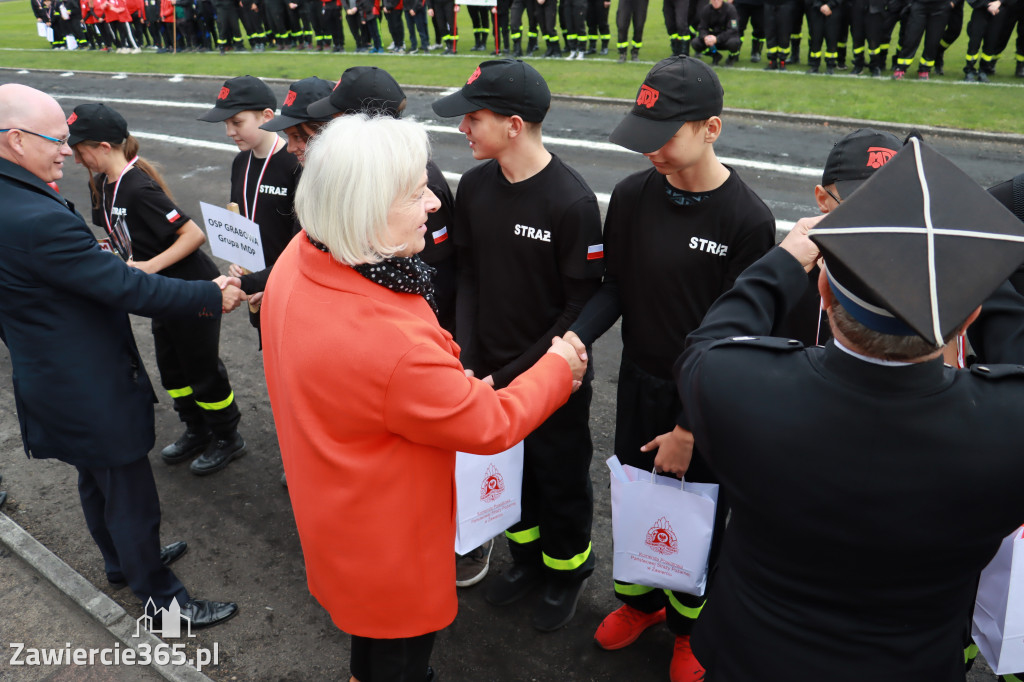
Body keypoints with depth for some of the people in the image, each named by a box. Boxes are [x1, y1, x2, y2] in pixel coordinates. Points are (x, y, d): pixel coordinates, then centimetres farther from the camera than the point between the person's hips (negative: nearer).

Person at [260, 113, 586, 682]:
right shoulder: (389, 340, -42)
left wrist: (447, 382, 1)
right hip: (389, 544, -8)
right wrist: (558, 367, -10)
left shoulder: (299, 259, -14)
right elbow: (491, 425, -25)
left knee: (373, 633, 35)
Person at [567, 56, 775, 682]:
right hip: (639, 383, 4)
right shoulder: (632, 195, -7)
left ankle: (691, 623, 42)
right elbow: (615, 288, 2)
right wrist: (575, 339, -17)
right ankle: (641, 598, 48)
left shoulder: (748, 220, -18)